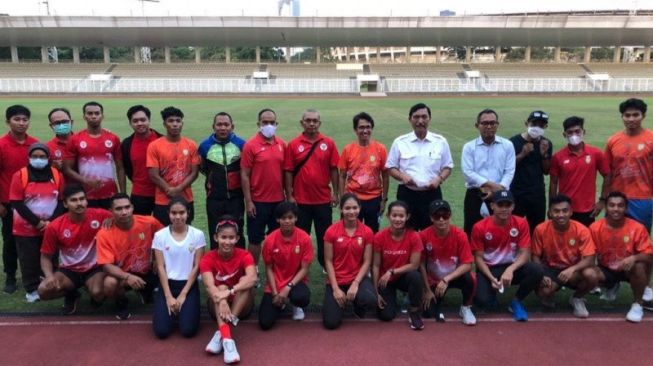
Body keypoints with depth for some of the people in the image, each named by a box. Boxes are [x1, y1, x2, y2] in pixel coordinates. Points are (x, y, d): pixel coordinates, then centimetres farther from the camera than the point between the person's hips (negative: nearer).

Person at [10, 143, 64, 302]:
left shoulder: (56, 175, 2)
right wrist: (37, 222, -14)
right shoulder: (20, 175, -6)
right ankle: (32, 290, 18)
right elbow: (16, 203, -10)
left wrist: (51, 221, -11)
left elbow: (61, 201, 2)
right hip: (26, 229, -2)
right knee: (29, 261, 5)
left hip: (52, 227, 2)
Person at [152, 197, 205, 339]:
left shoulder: (197, 235, -4)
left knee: (188, 330, -16)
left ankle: (184, 308, 16)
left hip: (189, 285, 0)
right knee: (161, 331, -15)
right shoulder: (160, 235, -3)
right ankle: (171, 308, 17)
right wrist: (169, 296, -10)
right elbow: (160, 267, -3)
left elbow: (196, 267, -4)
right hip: (167, 284, 1)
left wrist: (183, 295, -9)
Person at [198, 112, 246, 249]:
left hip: (236, 198, -1)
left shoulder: (241, 144, -4)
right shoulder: (205, 145, -1)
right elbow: (202, 168, 16)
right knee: (215, 235, 8)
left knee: (237, 234, 7)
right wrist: (215, 177, 8)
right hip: (214, 199, 1)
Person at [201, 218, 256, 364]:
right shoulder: (208, 259, -13)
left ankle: (221, 333, -33)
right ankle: (227, 339, -45)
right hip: (218, 306, 0)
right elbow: (209, 285, -31)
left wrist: (230, 292, -46)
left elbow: (252, 278, -34)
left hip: (241, 305, 0)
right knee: (222, 288, -29)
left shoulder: (244, 255, -14)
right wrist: (221, 301, -50)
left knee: (245, 281, -27)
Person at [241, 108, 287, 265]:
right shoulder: (251, 145, -8)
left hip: (279, 200, 5)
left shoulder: (282, 144, 5)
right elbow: (244, 175, -9)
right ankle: (253, 269, 19)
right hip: (258, 201, -4)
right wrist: (248, 201, -12)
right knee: (255, 238, 5)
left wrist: (288, 195, 9)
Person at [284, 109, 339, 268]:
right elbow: (288, 171, -1)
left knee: (324, 235, 11)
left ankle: (326, 265, 27)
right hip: (301, 200, -1)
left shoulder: (329, 143, 0)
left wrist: (335, 192, 0)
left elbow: (334, 169, 2)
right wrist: (289, 195, -4)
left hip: (323, 199, 1)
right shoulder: (293, 144, -2)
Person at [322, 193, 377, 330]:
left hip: (358, 278, 1)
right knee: (331, 322, -12)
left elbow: (367, 261, -4)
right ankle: (342, 300, 23)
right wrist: (335, 288, -13)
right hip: (337, 280, 0)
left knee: (371, 301, -32)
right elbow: (328, 261, -7)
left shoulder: (367, 232, -6)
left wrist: (355, 283, -16)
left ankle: (357, 304, 8)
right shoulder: (331, 231, -10)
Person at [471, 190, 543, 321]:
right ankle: (492, 290, 14)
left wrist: (511, 269, -30)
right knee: (483, 300, -28)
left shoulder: (521, 223, -9)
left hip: (511, 267, 2)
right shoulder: (479, 227, -14)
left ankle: (516, 301, -2)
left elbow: (525, 253, -11)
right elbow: (478, 257, -9)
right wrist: (492, 278, -23)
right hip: (488, 269, -2)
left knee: (536, 271, -29)